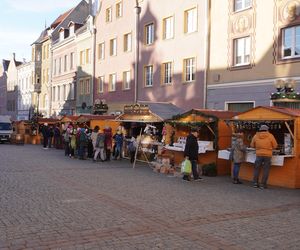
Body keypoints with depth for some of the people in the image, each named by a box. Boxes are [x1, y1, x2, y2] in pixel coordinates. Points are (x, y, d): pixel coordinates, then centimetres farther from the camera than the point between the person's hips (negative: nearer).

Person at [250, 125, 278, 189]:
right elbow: (275, 146, 2)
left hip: (259, 155, 2)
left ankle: (255, 183, 11)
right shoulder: (270, 136, -2)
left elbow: (252, 145, 10)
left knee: (257, 169, 12)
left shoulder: (256, 136, 2)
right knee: (266, 169, 4)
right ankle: (263, 184, 3)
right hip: (267, 155, -2)